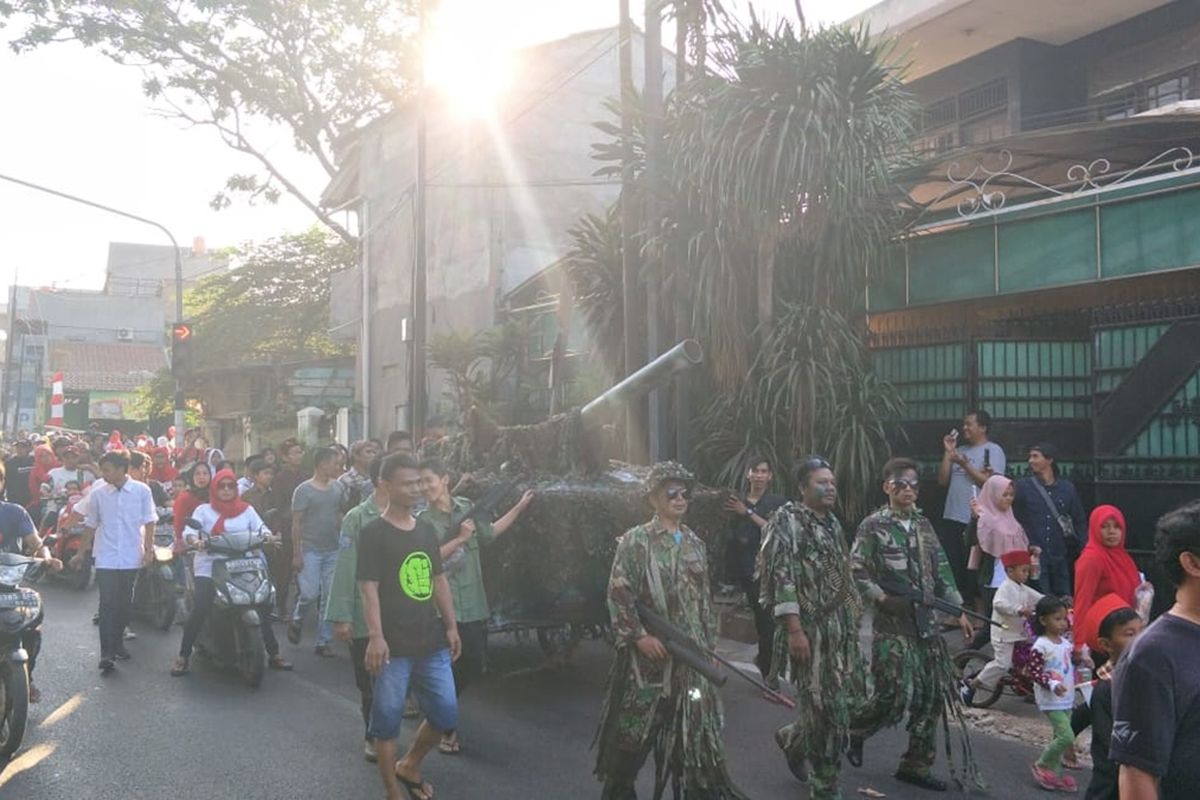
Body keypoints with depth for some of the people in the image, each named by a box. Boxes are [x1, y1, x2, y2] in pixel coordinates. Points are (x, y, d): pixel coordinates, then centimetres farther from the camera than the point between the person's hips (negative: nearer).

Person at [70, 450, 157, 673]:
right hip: (106, 558, 0)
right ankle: (107, 653, -7)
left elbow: (149, 522, 0)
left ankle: (117, 642, 26)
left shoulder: (142, 491, -5)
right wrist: (81, 553, 14)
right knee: (107, 603, -6)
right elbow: (90, 525, 10)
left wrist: (149, 549, -7)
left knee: (124, 603, 10)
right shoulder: (98, 494, 0)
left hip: (131, 557, 0)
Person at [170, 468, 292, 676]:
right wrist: (194, 540, -28)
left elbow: (260, 527, 2)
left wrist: (267, 535, -21)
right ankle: (183, 656, -3)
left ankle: (273, 653, 5)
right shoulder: (204, 510, 10)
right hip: (209, 567, -2)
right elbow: (189, 530, -5)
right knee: (199, 610, -18)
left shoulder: (247, 509, 14)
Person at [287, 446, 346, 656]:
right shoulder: (303, 490, -6)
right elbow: (296, 524, -6)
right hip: (310, 550, -4)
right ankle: (296, 621, 24)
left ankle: (323, 642, 13)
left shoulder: (338, 488, 7)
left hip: (333, 551, 4)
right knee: (310, 594, -8)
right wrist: (296, 554, -9)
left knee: (329, 598, 4)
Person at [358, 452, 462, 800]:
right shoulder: (373, 533, -8)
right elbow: (369, 588, -13)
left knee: (446, 714, 10)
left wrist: (451, 626, 13)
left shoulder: (426, 530, 11)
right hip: (394, 644, -6)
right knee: (388, 716, 4)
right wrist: (375, 637, -20)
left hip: (431, 641, 6)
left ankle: (409, 766, 33)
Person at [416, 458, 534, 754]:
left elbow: (490, 533, 18)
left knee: (474, 665, 11)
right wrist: (460, 538, -20)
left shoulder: (467, 507, 4)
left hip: (474, 602, 5)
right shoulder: (423, 520, -8)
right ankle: (447, 728, 18)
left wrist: (519, 507, 18)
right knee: (448, 667, -2)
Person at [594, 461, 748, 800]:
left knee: (697, 728, 8)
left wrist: (709, 643, 13)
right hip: (650, 651, -5)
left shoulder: (694, 543, 10)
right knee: (635, 727, 5)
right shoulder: (636, 540, -7)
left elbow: (704, 598, 15)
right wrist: (638, 635, -18)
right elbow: (618, 594, -12)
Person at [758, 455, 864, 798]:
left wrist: (852, 618, 18)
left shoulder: (832, 523, 14)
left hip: (840, 627, 8)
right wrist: (794, 629, -23)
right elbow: (780, 577, -18)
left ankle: (793, 739, 37)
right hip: (809, 629, -8)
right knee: (825, 705, -3)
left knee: (837, 701, 11)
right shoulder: (787, 520, -11)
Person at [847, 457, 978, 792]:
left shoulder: (923, 525, 13)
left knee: (933, 695, 6)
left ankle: (916, 765, 20)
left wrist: (958, 611, 11)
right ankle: (854, 728, 21)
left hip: (926, 623, 6)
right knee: (895, 697, -9)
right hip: (892, 626, -6)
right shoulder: (873, 526, -6)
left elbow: (941, 571, 15)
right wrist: (883, 599, -19)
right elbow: (856, 573, -10)